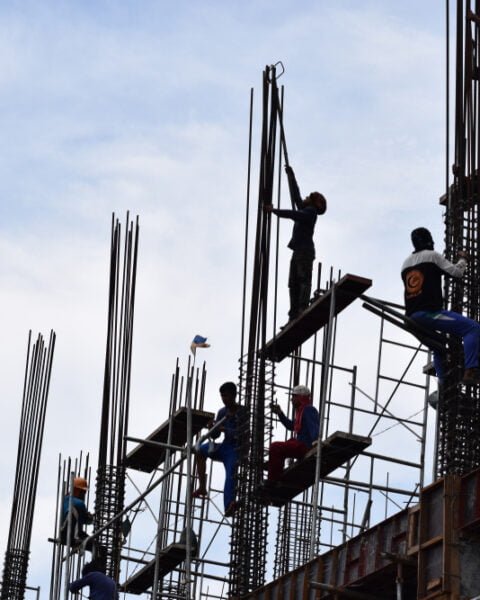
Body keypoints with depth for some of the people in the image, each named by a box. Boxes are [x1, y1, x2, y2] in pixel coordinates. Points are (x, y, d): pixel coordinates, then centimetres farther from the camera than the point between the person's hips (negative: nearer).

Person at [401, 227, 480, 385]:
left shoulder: (406, 263, 22)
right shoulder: (432, 255, 2)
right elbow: (456, 272, 0)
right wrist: (462, 259, 19)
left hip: (412, 315, 8)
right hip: (428, 311, -8)